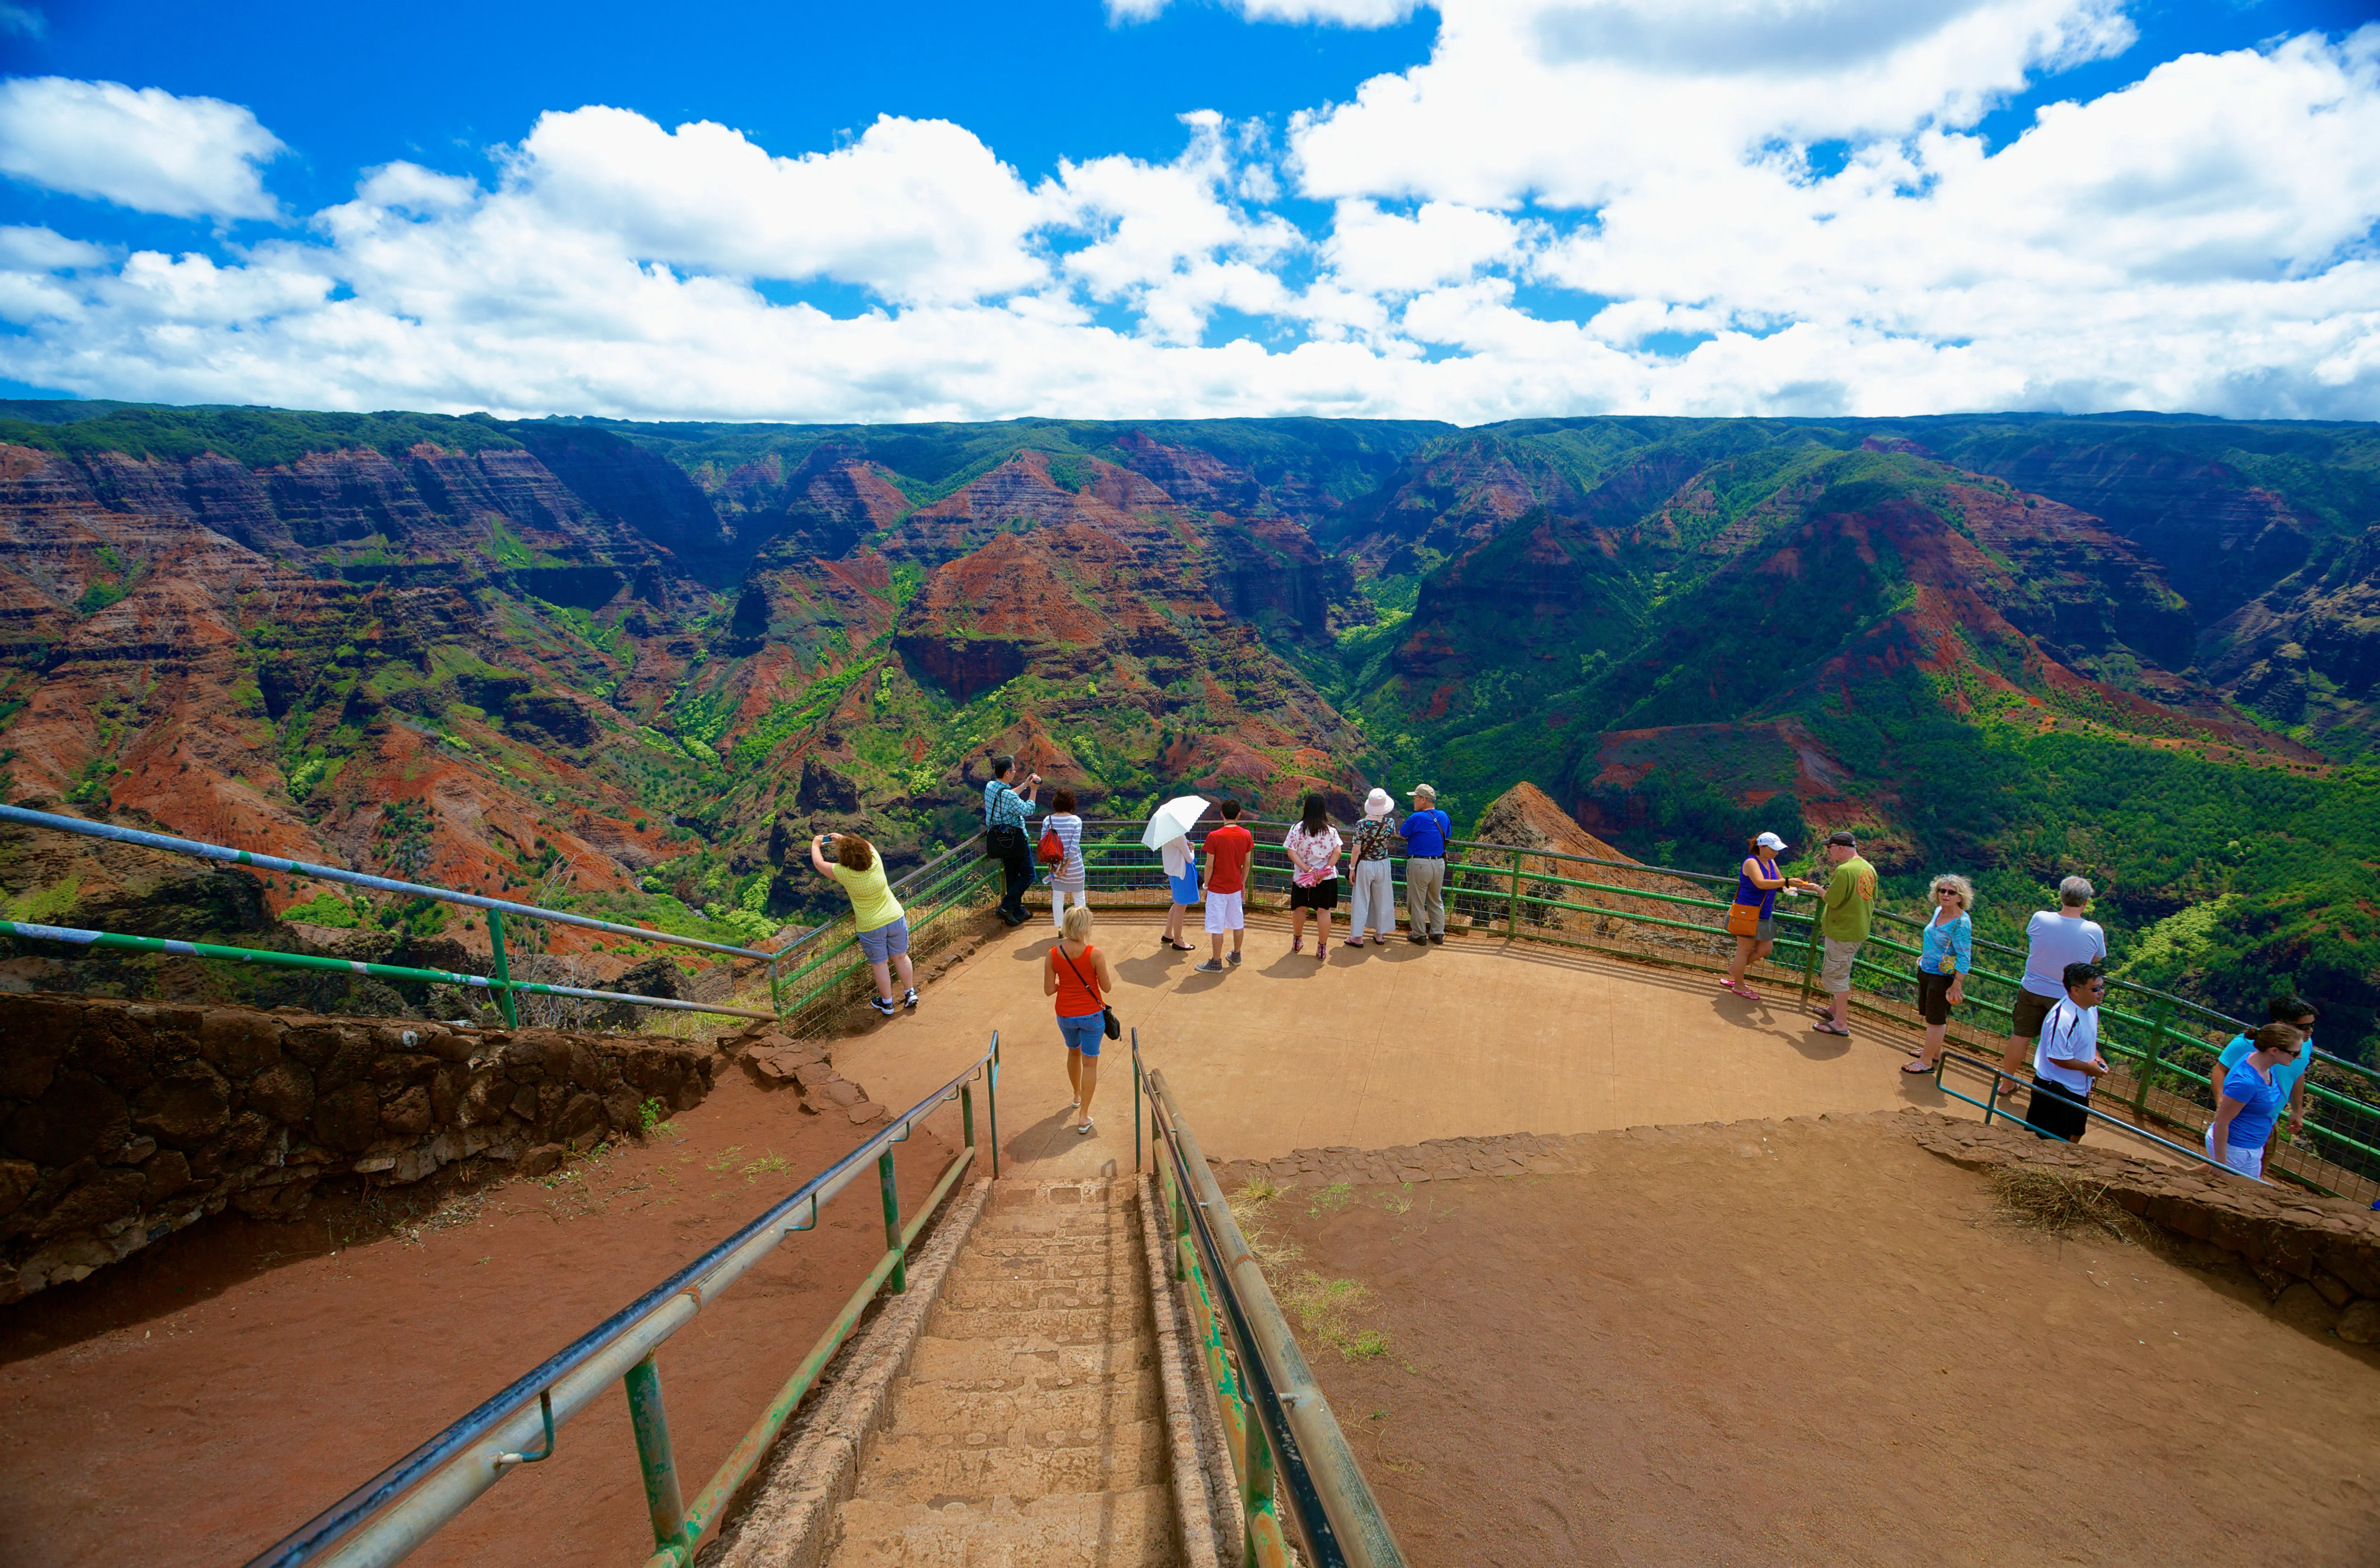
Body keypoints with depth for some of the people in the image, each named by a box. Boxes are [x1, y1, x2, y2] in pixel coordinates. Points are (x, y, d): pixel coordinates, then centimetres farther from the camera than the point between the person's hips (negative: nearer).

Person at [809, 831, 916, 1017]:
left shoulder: (844, 874, -22)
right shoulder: (876, 862, -14)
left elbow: (818, 863, -4)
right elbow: (869, 845, 11)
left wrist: (816, 844, 14)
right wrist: (843, 839, 16)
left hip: (871, 928, -3)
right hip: (896, 918, 3)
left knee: (880, 964, 15)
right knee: (900, 957, 20)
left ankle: (887, 1003, 30)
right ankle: (911, 993, 32)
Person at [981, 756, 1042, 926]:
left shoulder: (990, 786, 1)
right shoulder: (1007, 794, -26)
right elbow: (1028, 811, -16)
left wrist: (1025, 785, 20)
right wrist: (1033, 790, -8)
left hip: (997, 838, 9)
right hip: (1014, 839, -9)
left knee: (1012, 876, 17)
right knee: (1028, 875, 5)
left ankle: (1018, 912, 24)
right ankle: (1007, 907, -2)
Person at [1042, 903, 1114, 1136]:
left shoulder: (1053, 954, -12)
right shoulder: (1095, 954, -21)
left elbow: (1049, 990, -7)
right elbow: (1107, 987, -12)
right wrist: (1109, 975, 8)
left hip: (1065, 1015, 4)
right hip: (1092, 1015, -4)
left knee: (1073, 1052, 29)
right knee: (1090, 1063, 9)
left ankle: (1077, 1096, 49)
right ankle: (1084, 1116, 10)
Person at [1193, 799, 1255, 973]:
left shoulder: (1214, 836, -17)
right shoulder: (1246, 835, -4)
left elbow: (1210, 865, -13)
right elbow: (1246, 864, 4)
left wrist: (1206, 886, 0)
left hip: (1217, 888, -5)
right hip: (1236, 887, 5)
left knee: (1217, 927, 3)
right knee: (1238, 923, 19)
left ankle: (1216, 963, 11)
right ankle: (1236, 955, 34)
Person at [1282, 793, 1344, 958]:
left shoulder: (1298, 829, -8)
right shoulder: (1331, 830, -5)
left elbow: (1292, 853, -14)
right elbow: (1337, 852, -11)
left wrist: (1307, 869, -15)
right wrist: (1326, 869, -13)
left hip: (1302, 877, 0)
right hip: (1327, 877, 0)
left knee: (1299, 908, 18)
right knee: (1324, 911, 8)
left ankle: (1297, 941, 35)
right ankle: (1322, 948, 12)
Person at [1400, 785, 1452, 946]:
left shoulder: (1417, 818, -17)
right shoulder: (1443, 816, 3)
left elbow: (1401, 834, -3)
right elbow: (1448, 835, 19)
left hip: (1419, 864, -6)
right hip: (1439, 863, 6)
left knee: (1417, 902, 8)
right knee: (1436, 901, 19)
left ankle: (1419, 935, 16)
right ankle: (1438, 934, 25)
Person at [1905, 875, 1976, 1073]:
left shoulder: (1961, 923, -21)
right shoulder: (1938, 911, 3)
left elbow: (1964, 958, -21)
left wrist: (1957, 985, -22)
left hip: (1944, 977, -8)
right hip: (1926, 971, 8)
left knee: (1936, 1020, 2)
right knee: (1930, 1016, 21)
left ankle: (1926, 1062, 12)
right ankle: (1935, 1052, 38)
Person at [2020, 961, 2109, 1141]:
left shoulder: (2091, 1008, -2)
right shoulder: (2064, 1019, -33)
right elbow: (2057, 1057, -29)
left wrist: (2096, 1057, 2)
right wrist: (2088, 1067, -16)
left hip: (2080, 1088, 10)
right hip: (2055, 1091, -10)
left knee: (2076, 1134, 28)